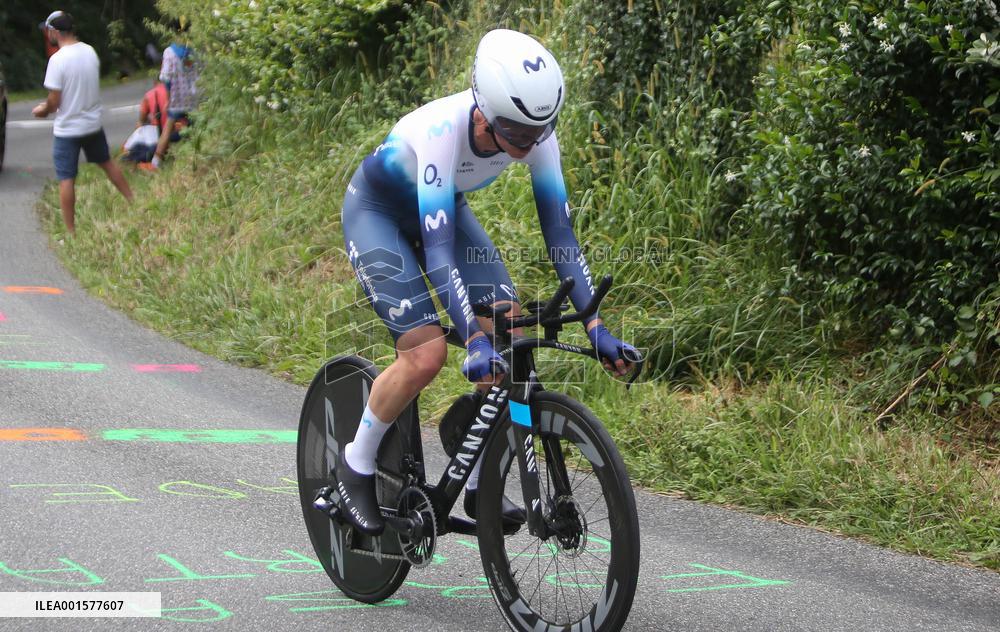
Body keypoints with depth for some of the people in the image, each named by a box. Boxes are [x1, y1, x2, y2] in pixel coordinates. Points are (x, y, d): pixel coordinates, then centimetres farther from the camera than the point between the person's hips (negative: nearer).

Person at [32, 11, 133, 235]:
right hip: (93, 123, 6)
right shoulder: (90, 52, 0)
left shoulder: (58, 59, -21)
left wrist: (43, 110, 3)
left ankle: (71, 231, 5)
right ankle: (132, 200, 36)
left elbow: (54, 102, -19)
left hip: (67, 129, -6)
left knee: (66, 180, 2)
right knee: (106, 162, 26)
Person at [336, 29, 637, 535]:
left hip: (445, 207, 6)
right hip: (376, 210, -6)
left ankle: (479, 485, 2)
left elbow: (559, 231, -20)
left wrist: (595, 325, -28)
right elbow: (437, 247, -43)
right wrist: (474, 338, -51)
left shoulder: (536, 134, -25)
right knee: (427, 354, -22)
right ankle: (356, 465, 2)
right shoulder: (442, 129, -40)